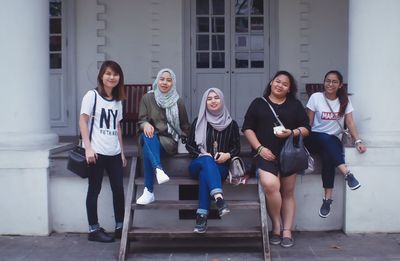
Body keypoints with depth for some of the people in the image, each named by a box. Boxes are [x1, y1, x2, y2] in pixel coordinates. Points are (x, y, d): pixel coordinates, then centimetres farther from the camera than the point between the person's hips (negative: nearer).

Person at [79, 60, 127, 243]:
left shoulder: (118, 100, 14)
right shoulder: (92, 95, -3)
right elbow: (83, 121, -7)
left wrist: (122, 152, 14)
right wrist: (88, 148, -15)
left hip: (114, 153, 6)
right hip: (97, 152, -6)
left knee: (119, 189, 5)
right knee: (94, 190, 2)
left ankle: (120, 227, 16)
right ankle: (94, 230, 11)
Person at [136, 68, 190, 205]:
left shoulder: (178, 101, 6)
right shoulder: (147, 98, 6)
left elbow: (185, 126, 16)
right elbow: (141, 120, 0)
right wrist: (146, 124, -23)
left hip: (169, 140, -1)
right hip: (151, 139, 1)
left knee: (148, 148, -34)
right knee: (148, 134, -37)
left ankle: (149, 191, -38)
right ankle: (158, 170, -55)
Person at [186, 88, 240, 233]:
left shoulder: (231, 124, 7)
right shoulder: (198, 122, 8)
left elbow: (237, 147, 10)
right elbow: (189, 145, 8)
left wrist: (228, 155, -12)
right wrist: (202, 154, -11)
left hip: (220, 166, 0)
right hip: (198, 164, 1)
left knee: (204, 173, -37)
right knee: (207, 161, -37)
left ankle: (202, 216, -44)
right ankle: (219, 198, -59)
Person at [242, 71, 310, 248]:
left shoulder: (295, 105, 13)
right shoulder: (258, 103, 10)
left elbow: (306, 129, 11)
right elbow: (247, 128, 5)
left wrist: (292, 132, -11)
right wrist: (259, 148, -8)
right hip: (266, 153, -2)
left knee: (288, 192, 5)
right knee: (270, 185, -25)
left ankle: (287, 231, 14)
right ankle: (276, 225, -5)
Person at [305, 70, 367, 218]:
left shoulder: (345, 100, 6)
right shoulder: (315, 97, -1)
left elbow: (350, 123, 0)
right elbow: (308, 123, -1)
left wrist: (358, 141, -15)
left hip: (334, 141, 1)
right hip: (315, 139, -1)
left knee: (328, 157, -34)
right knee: (325, 139, -38)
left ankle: (327, 199, -32)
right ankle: (347, 173, -44)